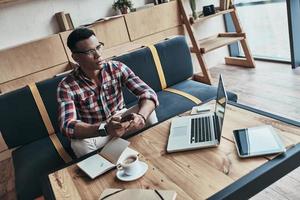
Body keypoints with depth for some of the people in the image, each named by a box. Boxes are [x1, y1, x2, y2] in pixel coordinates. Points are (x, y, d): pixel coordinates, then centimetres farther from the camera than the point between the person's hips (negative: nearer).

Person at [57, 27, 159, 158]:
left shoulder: (117, 68, -15)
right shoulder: (67, 86, -21)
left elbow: (148, 93, -21)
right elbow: (67, 126, -32)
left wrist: (141, 116, -44)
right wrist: (105, 129, -50)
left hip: (121, 121, 2)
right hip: (93, 132, -2)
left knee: (148, 113, -26)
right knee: (80, 145, -35)